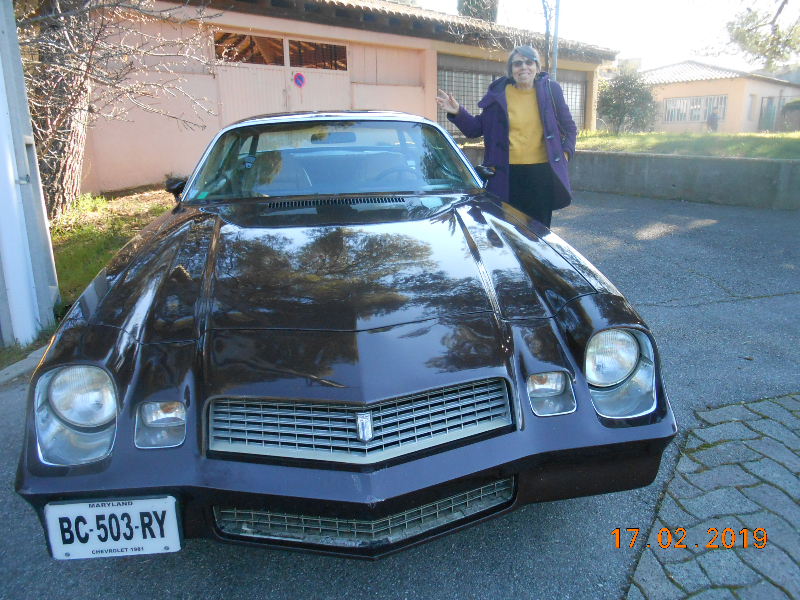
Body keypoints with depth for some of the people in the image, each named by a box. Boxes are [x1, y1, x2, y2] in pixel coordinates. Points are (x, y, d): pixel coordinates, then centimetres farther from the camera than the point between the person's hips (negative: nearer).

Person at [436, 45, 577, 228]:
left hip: (542, 173, 1)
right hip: (508, 175, 0)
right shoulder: (498, 93, 3)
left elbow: (569, 128, 12)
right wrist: (457, 113, -8)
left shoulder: (551, 90, 4)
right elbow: (477, 128, 7)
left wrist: (565, 153, -2)